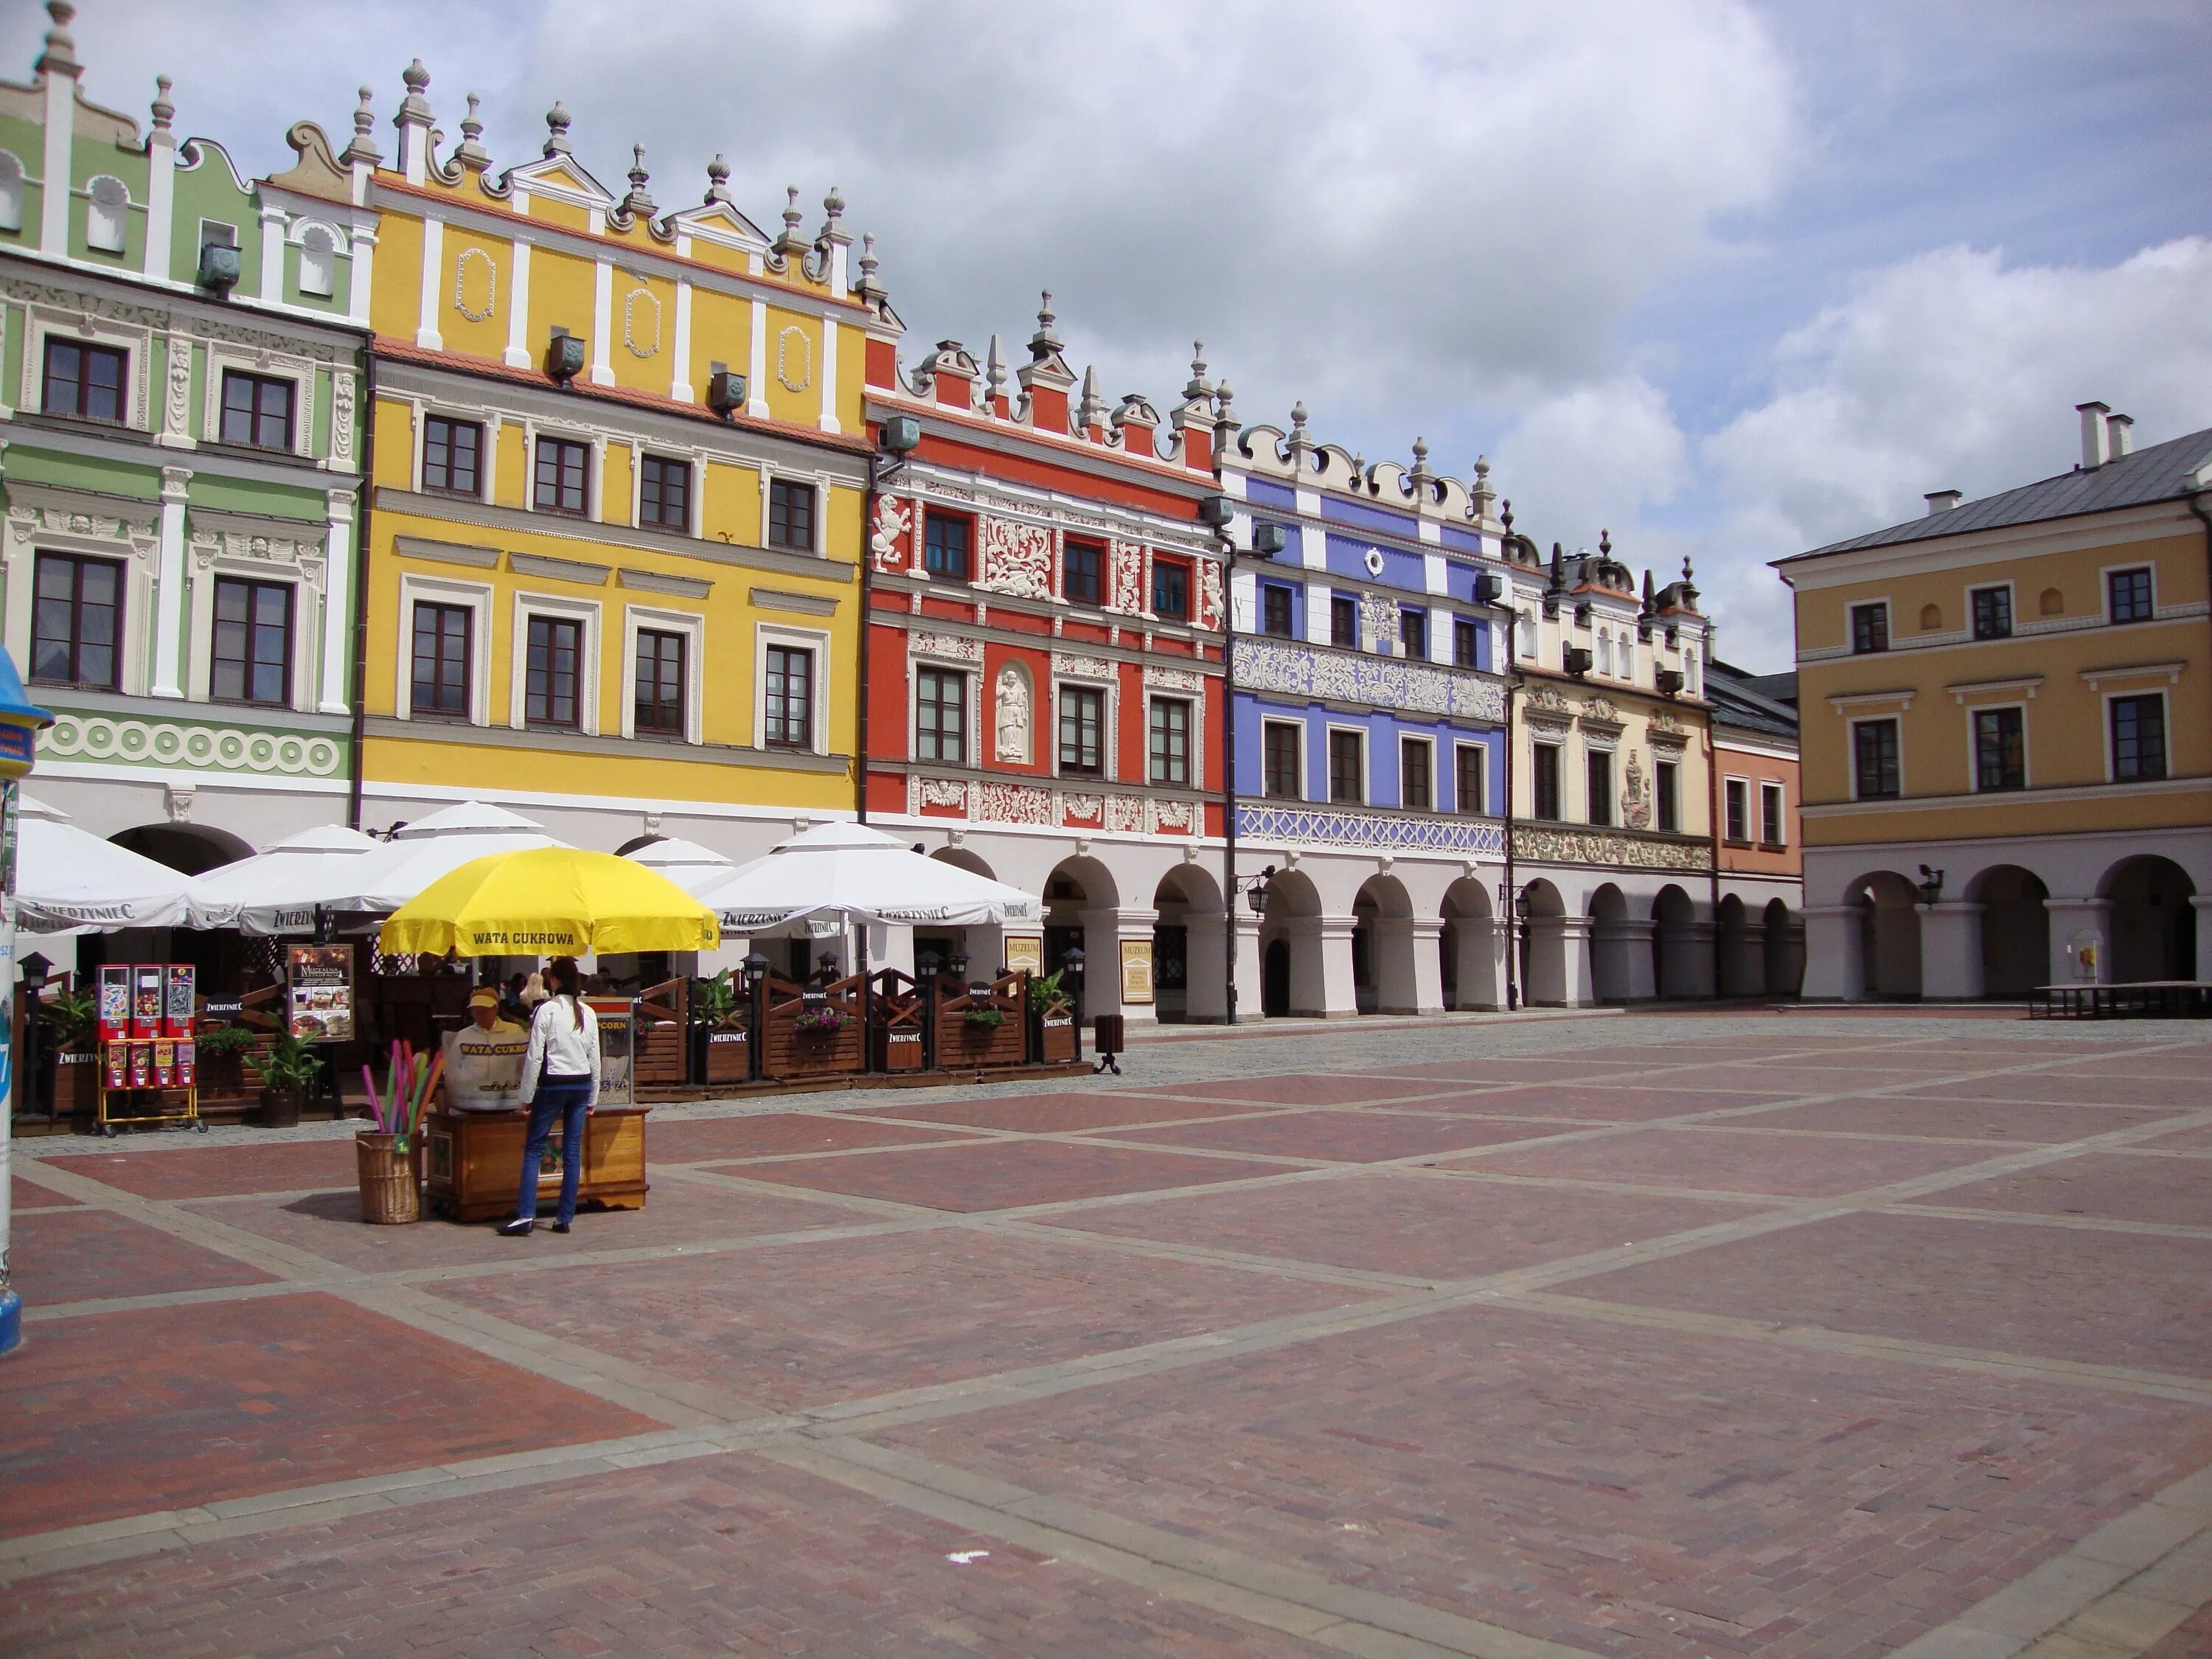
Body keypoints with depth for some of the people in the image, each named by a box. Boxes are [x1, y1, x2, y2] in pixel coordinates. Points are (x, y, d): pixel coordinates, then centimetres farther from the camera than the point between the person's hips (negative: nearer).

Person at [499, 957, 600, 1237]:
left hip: (552, 1085, -5)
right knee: (573, 1151, 7)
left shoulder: (547, 1010, -9)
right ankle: (565, 1218, 10)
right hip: (582, 1085, 5)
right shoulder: (588, 1013, 6)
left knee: (534, 1148, 2)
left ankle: (525, 1216, -6)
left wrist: (526, 1095, -3)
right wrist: (592, 1098, 17)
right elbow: (595, 1058, 9)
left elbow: (535, 1057, -10)